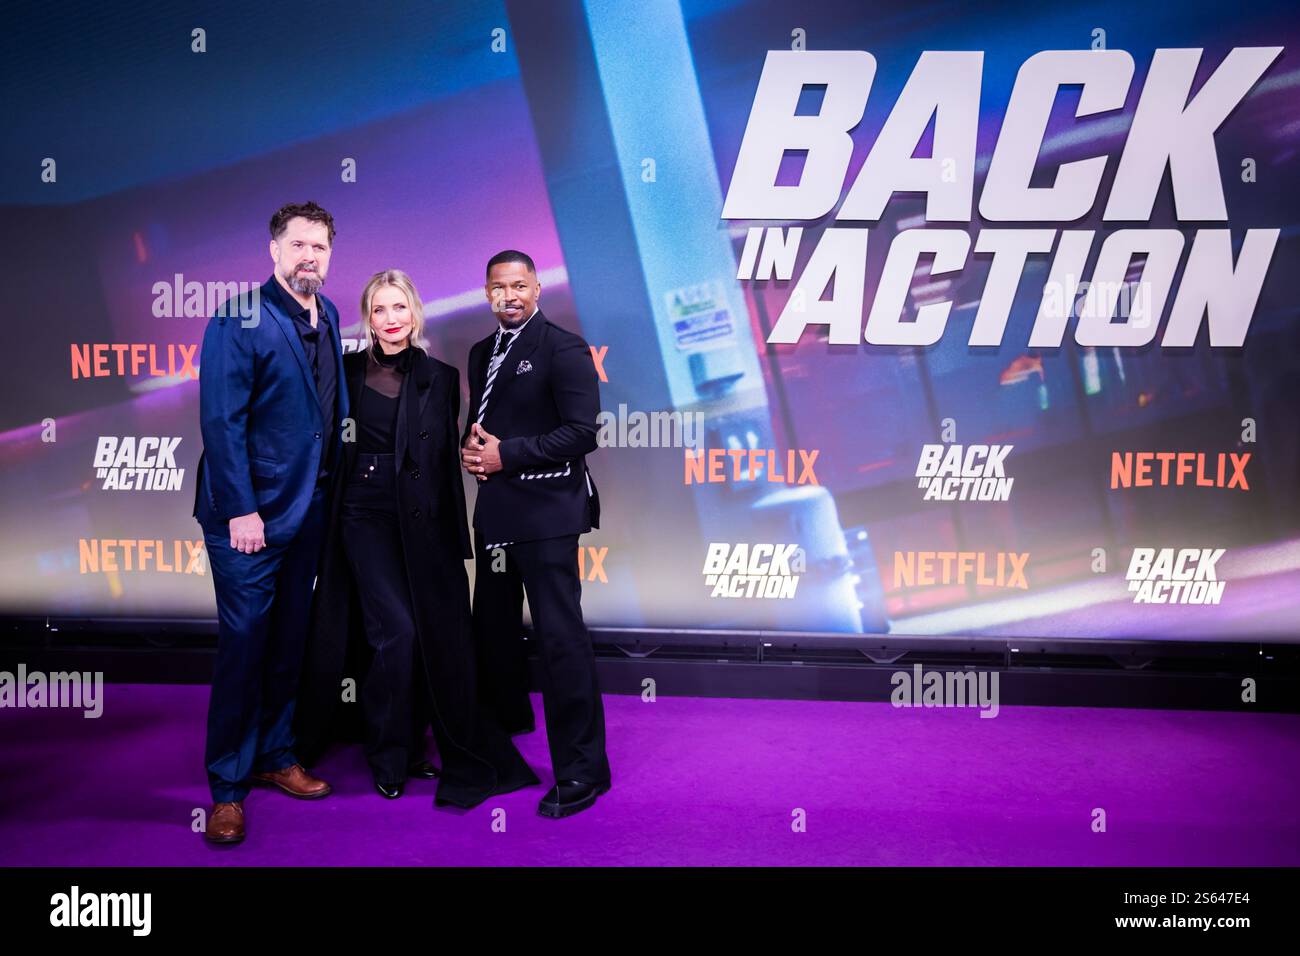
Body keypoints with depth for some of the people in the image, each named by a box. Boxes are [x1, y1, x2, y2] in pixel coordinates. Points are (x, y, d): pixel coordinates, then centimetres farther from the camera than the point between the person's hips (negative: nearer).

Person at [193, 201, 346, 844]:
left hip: (308, 510, 7)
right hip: (249, 515, -7)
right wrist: (241, 510, -20)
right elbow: (221, 420, -16)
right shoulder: (240, 319, -11)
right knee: (243, 646, -1)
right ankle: (227, 788, 11)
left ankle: (273, 756, 30)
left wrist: (328, 488, 6)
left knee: (289, 641, 15)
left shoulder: (327, 318, 11)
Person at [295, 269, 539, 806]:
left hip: (422, 520, 2)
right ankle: (388, 756, 9)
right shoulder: (347, 372, 3)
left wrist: (454, 532, 6)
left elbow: (447, 461, 8)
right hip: (365, 515, -2)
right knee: (396, 630, -10)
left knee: (434, 635, 3)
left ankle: (411, 747, 21)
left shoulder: (440, 378, 7)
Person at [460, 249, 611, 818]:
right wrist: (471, 446, 1)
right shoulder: (482, 353, 16)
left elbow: (581, 432, -15)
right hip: (494, 511, 8)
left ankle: (581, 769, 1)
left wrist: (505, 454, -17)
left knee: (560, 637, -8)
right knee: (493, 625, 19)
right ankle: (507, 722, 41)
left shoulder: (564, 349, -9)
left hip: (545, 512, -8)